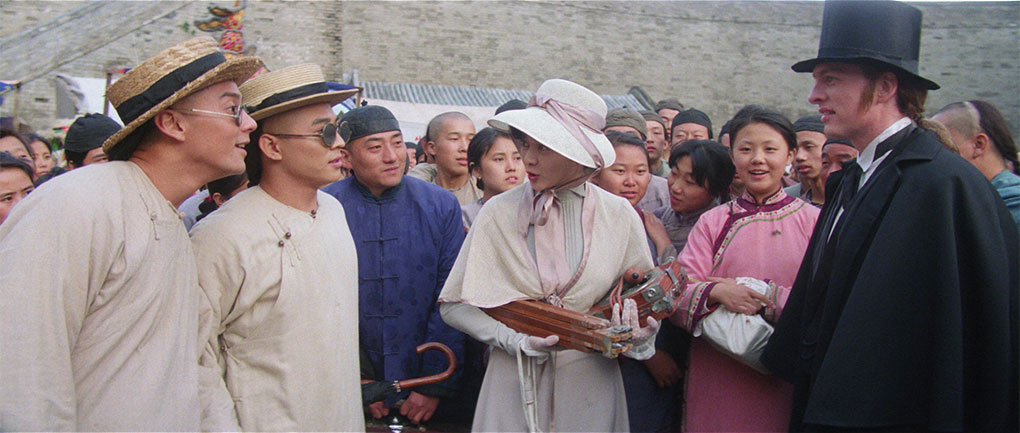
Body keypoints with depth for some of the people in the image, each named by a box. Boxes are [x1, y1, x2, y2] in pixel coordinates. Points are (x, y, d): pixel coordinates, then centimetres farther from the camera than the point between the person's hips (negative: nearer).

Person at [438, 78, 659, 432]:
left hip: (590, 388, 1)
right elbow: (454, 305, -3)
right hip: (513, 385, -1)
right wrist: (515, 340, -16)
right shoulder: (499, 212, -6)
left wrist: (639, 335, -16)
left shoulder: (619, 216, -3)